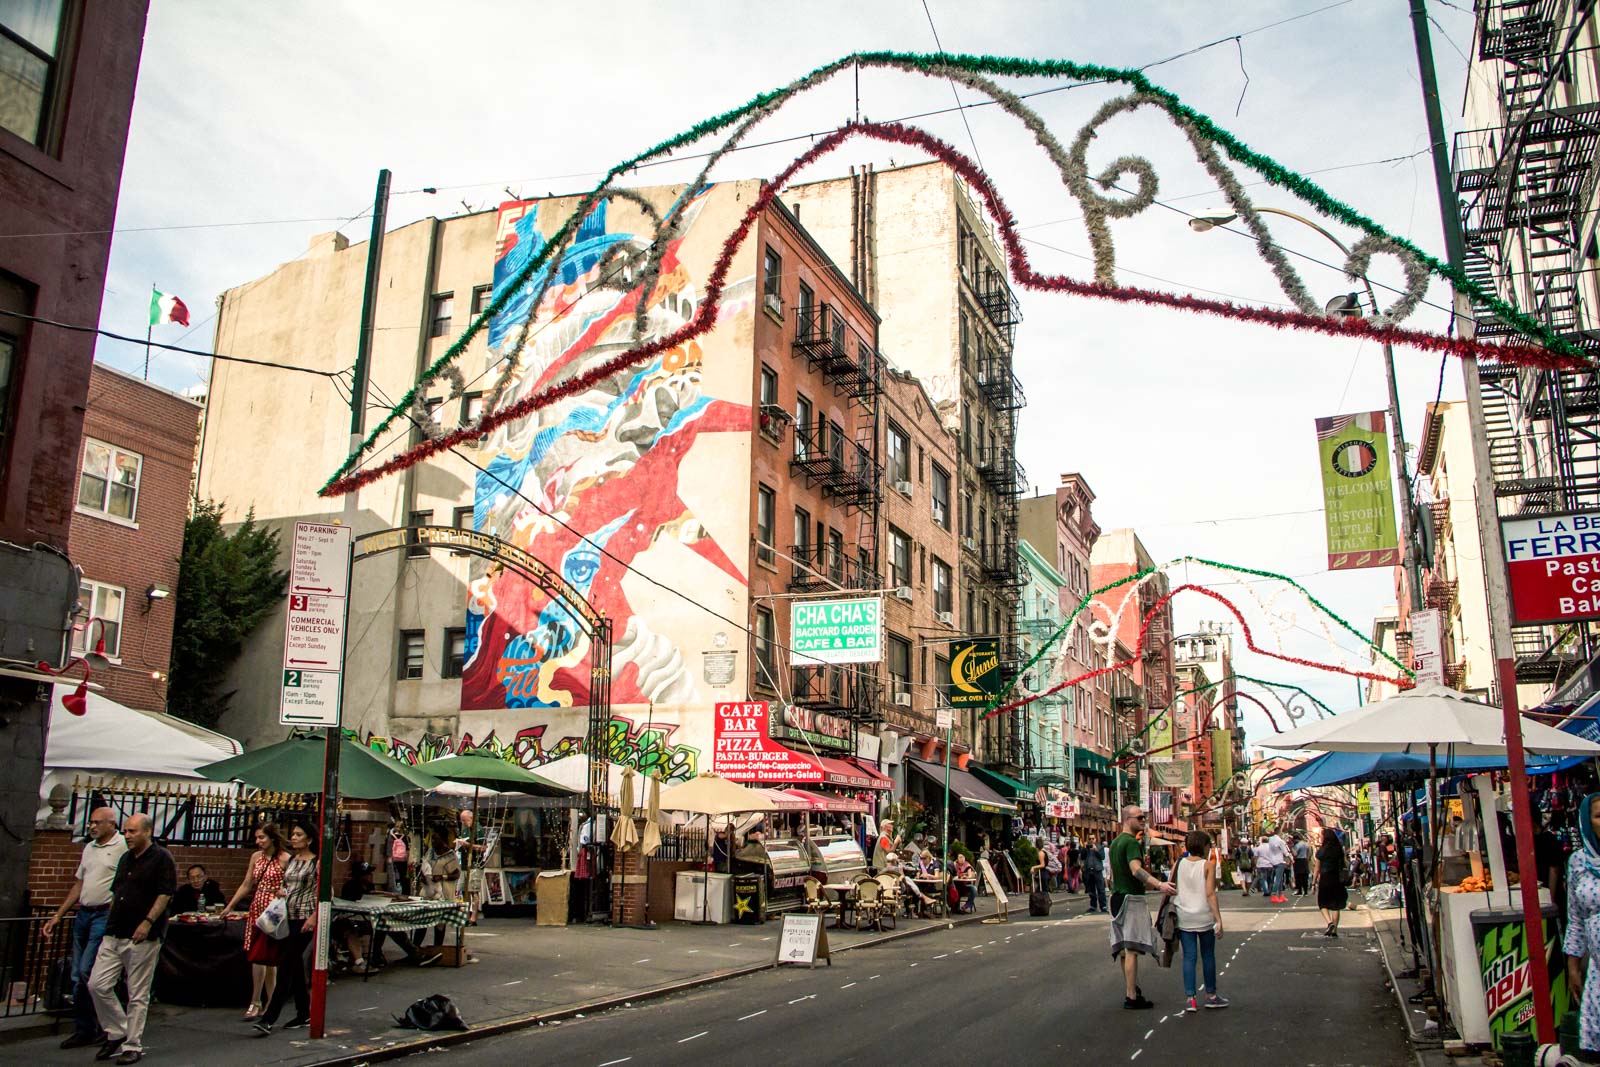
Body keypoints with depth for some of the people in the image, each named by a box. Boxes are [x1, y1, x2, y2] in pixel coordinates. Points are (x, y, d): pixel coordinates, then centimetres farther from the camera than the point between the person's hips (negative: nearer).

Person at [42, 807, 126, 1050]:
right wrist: (58, 916, 20)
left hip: (106, 915, -8)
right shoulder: (89, 848, 15)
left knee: (87, 972, -11)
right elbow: (79, 884, 22)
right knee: (78, 976, 10)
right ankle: (83, 1030, 20)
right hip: (83, 914, 8)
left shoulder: (123, 847, -11)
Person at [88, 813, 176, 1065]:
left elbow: (166, 894, -14)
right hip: (114, 935, 7)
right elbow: (116, 894, 24)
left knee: (138, 995, 0)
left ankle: (133, 1046, 11)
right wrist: (110, 922, 18)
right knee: (98, 985, 3)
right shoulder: (125, 859, 16)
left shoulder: (161, 858, -8)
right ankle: (117, 1034, 20)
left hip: (143, 938, -7)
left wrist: (148, 922, -21)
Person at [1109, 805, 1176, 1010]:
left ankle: (1129, 989, 25)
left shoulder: (1115, 843, 15)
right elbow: (1136, 869, -31)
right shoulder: (1131, 842, -15)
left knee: (1124, 949, 16)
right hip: (1131, 899, -10)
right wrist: (1159, 884, -43)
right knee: (1132, 949, -9)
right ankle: (1131, 997, -9)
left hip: (1117, 897, 10)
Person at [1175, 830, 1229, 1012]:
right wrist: (1218, 919, -11)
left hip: (1184, 917, 3)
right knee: (1208, 956, 13)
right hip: (1204, 916, -3)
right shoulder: (1208, 866, -9)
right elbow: (1210, 894, -13)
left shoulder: (1180, 863, 2)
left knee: (1189, 957, 5)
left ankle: (1190, 999, 1)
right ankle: (1211, 995, 24)